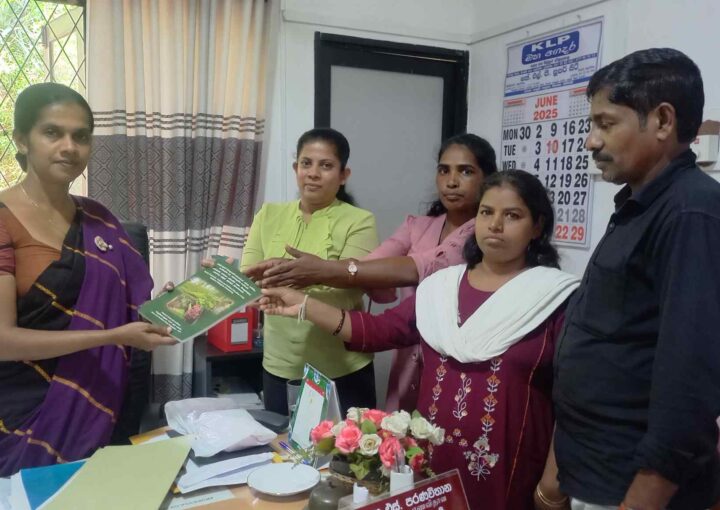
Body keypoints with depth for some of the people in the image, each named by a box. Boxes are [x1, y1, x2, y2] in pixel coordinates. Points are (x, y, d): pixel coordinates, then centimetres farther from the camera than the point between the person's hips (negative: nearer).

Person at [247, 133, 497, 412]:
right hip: (408, 368, 5)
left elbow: (420, 268, -26)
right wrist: (299, 269, -27)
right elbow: (369, 265, -10)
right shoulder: (417, 226, 8)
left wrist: (326, 271, -33)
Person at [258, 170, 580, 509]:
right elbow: (380, 331, 5)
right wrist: (304, 305, -2)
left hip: (508, 469, -4)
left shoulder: (555, 297, -8)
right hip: (431, 458, 4)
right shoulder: (441, 287, 5)